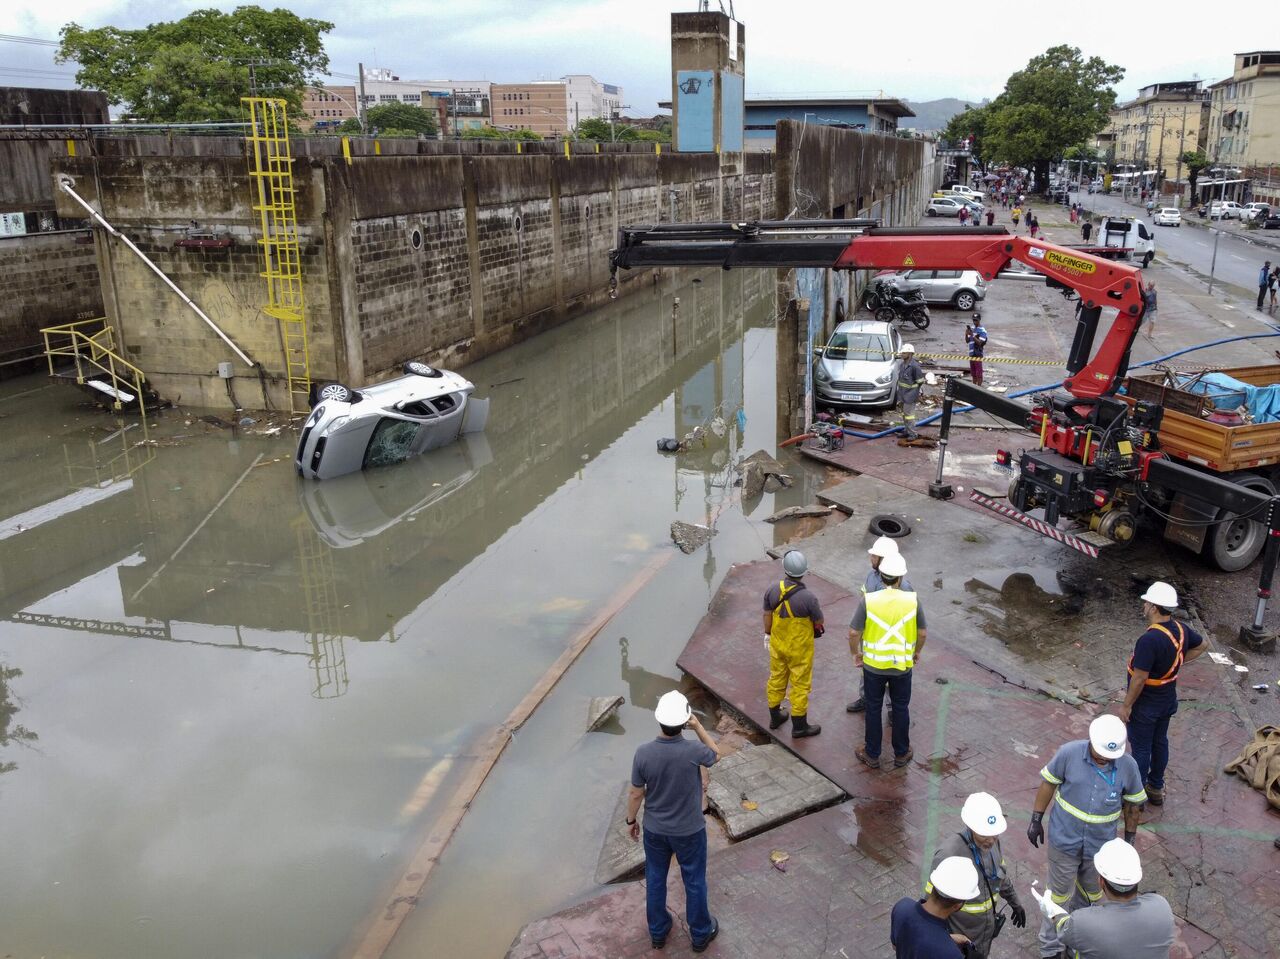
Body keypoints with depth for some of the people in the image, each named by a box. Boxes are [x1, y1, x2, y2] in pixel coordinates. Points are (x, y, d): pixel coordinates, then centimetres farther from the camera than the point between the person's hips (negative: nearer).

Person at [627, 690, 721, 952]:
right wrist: (698, 727, -6)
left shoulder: (643, 753, -23)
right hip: (689, 831, -2)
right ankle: (700, 933, 38)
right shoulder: (694, 751, -29)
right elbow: (716, 754, -3)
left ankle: (658, 932, 40)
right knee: (694, 882, 20)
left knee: (655, 880, 23)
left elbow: (636, 794, -9)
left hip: (655, 829, 2)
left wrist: (631, 820, 8)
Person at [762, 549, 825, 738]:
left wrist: (767, 634, 16)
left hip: (777, 644, 5)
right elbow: (819, 621, -14)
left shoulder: (773, 590, -14)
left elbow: (767, 615, 0)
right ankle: (799, 727, 23)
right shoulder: (808, 597, -28)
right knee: (800, 685, 11)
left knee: (776, 679, 22)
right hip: (799, 648, -5)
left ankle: (775, 717, 39)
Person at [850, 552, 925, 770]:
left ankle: (872, 754, 27)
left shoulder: (868, 600, -17)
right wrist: (917, 652, 16)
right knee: (901, 709, 18)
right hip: (902, 665, 1)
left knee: (873, 709, 15)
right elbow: (921, 632, -3)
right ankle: (901, 754, 31)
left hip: (873, 664, -1)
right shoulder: (913, 600, -13)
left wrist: (856, 653, 5)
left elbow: (853, 633, -13)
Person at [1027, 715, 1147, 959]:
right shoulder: (1069, 753, -22)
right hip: (1065, 840, -2)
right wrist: (1036, 820, -3)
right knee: (1059, 895, 10)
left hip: (1100, 845, 2)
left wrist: (1130, 837, 10)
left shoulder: (1128, 766, -16)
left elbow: (1132, 804, 1)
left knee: (1090, 892, 23)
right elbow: (1049, 784, -8)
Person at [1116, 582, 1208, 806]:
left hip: (1146, 704, -8)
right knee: (1160, 742, 22)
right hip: (1168, 700, 8)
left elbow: (1139, 679, -28)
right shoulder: (1181, 630, -8)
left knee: (1141, 748, 9)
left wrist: (1126, 705, -17)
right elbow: (1202, 645, 14)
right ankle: (1156, 789, 38)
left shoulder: (1149, 640, -34)